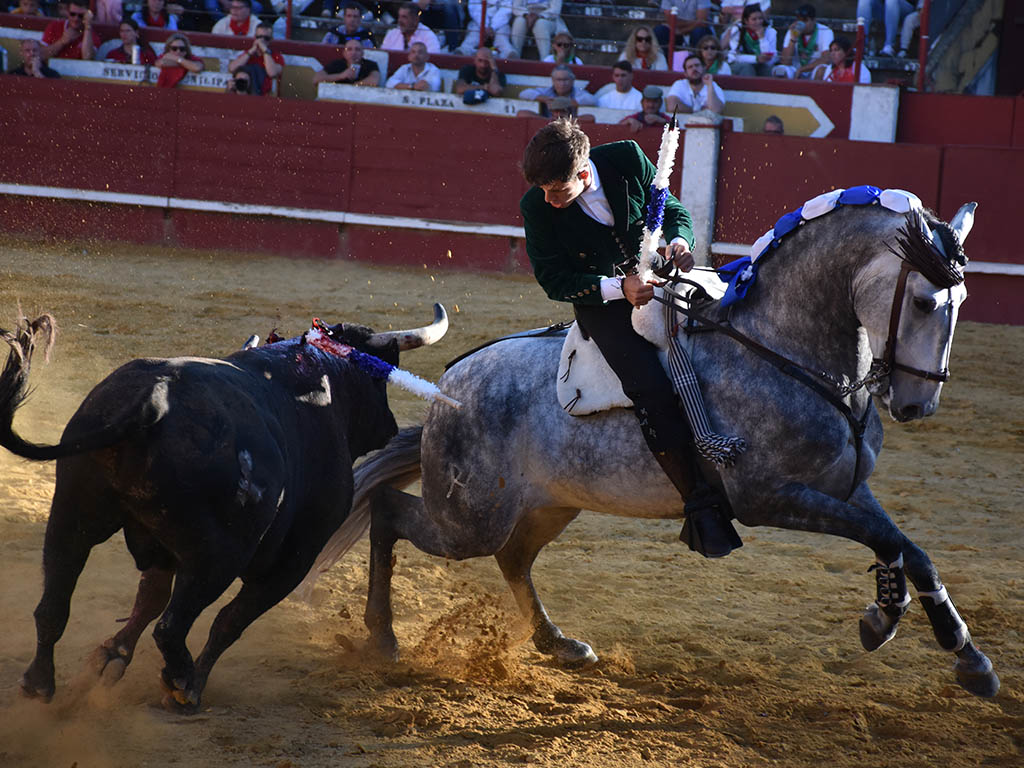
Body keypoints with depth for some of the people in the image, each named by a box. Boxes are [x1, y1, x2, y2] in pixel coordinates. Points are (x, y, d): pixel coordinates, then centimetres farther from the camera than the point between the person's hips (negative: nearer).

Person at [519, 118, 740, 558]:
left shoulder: (627, 159, -11)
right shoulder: (537, 207, -14)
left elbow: (672, 210, 4)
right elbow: (554, 280, -11)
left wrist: (678, 240, -19)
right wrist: (618, 288, -25)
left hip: (652, 277, 3)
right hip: (600, 303, -3)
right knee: (650, 386, -25)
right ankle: (701, 505, -23)